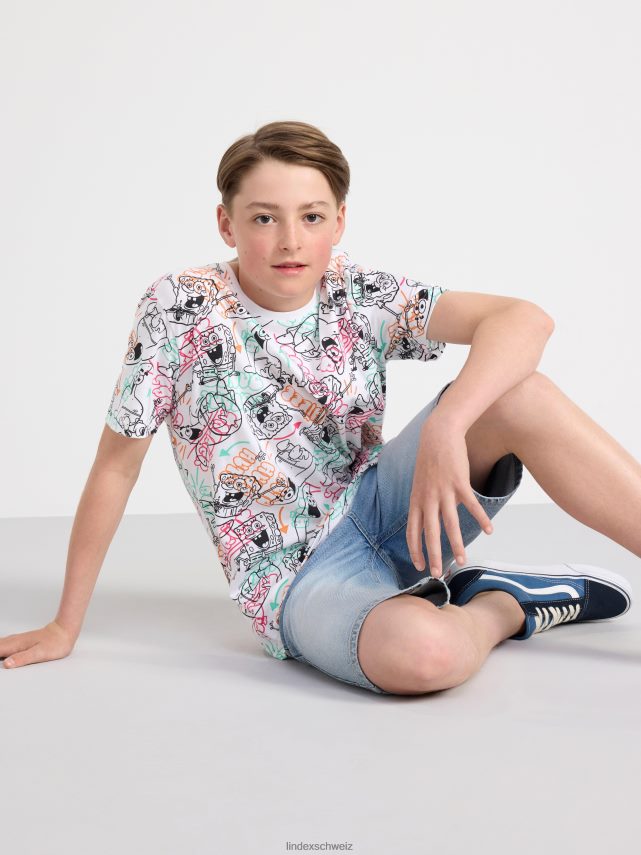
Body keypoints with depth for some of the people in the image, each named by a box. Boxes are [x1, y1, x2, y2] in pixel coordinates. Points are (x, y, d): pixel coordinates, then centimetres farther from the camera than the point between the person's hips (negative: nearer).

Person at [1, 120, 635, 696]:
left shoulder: (359, 295, -5)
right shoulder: (178, 309, -10)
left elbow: (526, 318, -17)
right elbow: (116, 465, -4)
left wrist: (445, 426, -35)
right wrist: (64, 627, 0)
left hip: (381, 509, 3)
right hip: (298, 575, -2)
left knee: (518, 395, -24)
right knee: (419, 650, -37)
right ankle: (508, 604, -2)